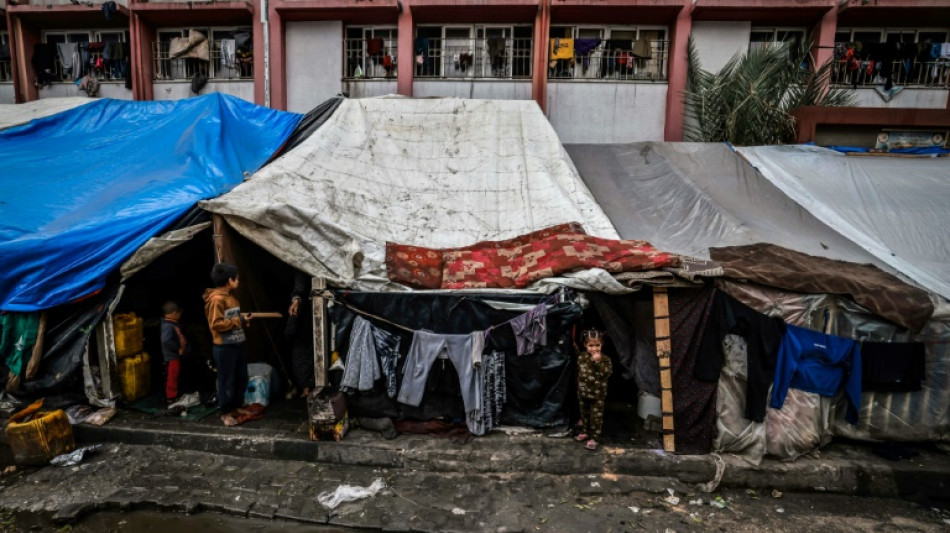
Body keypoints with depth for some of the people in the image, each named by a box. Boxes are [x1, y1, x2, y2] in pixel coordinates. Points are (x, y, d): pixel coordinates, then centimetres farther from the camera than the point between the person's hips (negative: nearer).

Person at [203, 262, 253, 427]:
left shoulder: (231, 296, 13)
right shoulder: (216, 299, -17)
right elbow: (216, 324, -22)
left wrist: (243, 319, 6)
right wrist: (239, 320, -21)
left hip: (237, 344, 9)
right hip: (224, 347, -9)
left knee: (241, 378, 15)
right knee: (227, 380, 1)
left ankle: (236, 407, 30)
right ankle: (226, 413, 13)